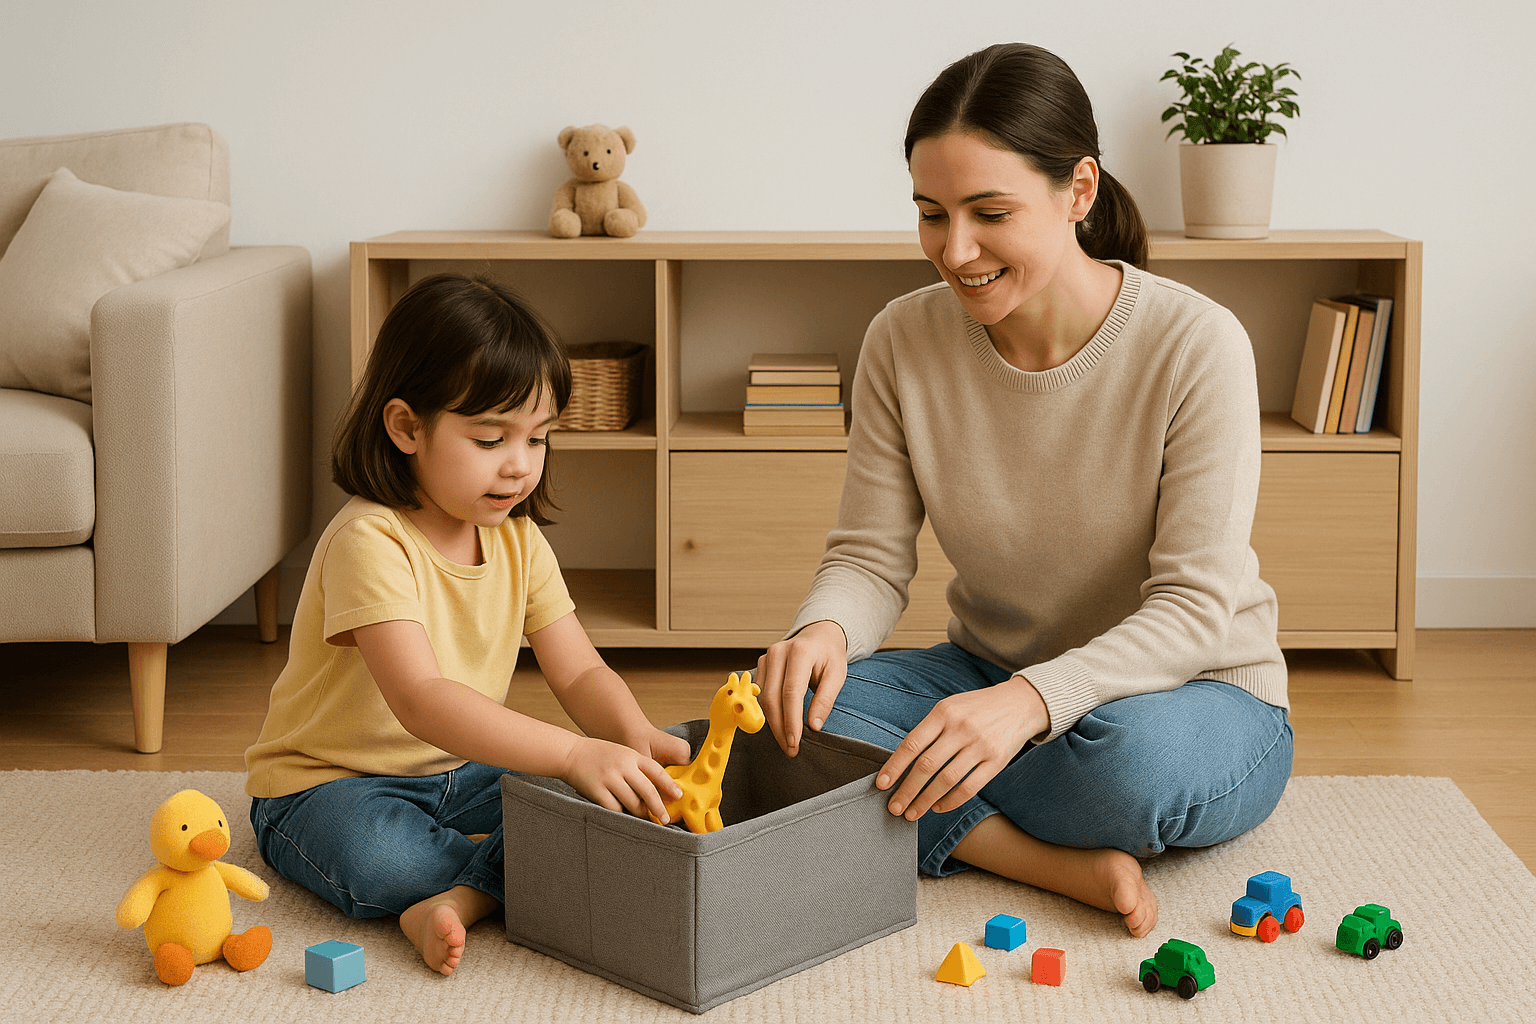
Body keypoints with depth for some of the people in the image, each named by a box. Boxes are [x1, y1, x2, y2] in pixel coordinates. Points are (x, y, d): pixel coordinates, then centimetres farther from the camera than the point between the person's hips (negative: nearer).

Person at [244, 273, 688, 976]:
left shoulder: (519, 540, 0)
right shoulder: (370, 542, -25)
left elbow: (580, 674, -2)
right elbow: (421, 701, -37)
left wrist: (634, 737, -26)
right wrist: (573, 754, -47)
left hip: (460, 774, 6)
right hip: (326, 785, -6)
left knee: (593, 803, -17)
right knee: (374, 862, -39)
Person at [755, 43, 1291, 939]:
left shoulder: (1195, 345, -21)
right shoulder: (903, 342, -8)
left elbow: (1193, 609, -24)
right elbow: (871, 558, -5)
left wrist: (1032, 699, -41)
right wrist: (825, 629, -31)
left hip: (1198, 693, -4)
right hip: (994, 673, 4)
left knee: (1133, 755, -39)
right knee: (794, 704, -22)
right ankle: (1060, 863, -23)